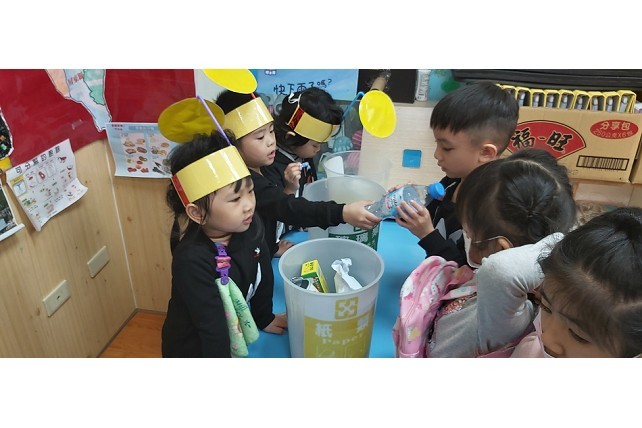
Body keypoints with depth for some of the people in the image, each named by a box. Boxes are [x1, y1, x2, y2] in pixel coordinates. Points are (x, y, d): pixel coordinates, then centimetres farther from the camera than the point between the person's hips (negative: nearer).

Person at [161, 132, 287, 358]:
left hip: (234, 333, 5)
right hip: (193, 347, -5)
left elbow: (263, 271, -3)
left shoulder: (250, 226, -18)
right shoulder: (192, 260, -34)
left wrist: (264, 318, 6)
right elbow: (213, 327, -33)